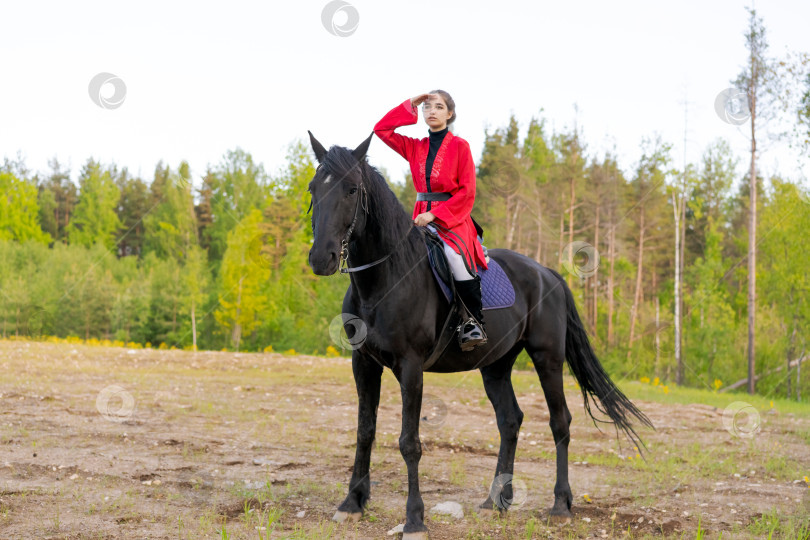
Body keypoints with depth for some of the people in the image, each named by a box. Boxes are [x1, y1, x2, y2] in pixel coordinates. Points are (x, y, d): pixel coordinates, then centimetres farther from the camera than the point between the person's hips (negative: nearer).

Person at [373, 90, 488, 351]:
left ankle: (475, 322, -24)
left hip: (453, 219, -5)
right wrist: (410, 105, 9)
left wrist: (435, 214, -16)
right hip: (422, 217, 5)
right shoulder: (415, 147, 14)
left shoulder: (460, 146, 0)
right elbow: (381, 129, 11)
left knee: (453, 253, -34)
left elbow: (467, 193, -6)